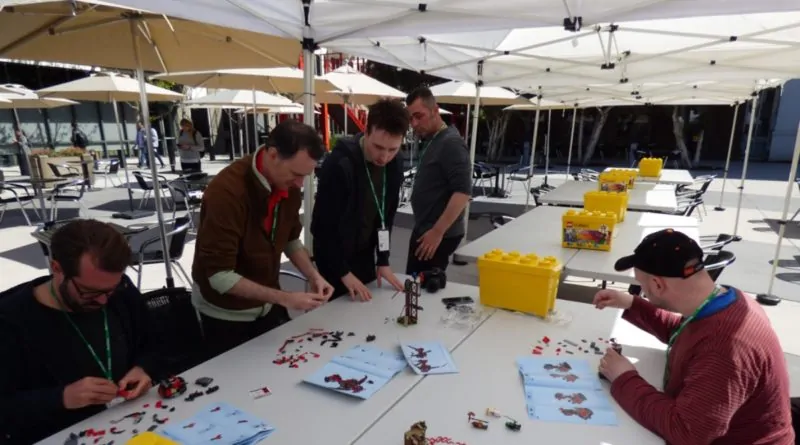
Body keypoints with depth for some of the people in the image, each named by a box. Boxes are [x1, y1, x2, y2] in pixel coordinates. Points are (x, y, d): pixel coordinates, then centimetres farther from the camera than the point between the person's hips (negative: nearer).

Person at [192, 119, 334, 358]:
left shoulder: (288, 184, -10)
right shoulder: (227, 191, -30)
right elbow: (219, 275, -28)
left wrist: (313, 275, -11)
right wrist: (284, 298, -30)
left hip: (266, 303, 6)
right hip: (227, 312, -5)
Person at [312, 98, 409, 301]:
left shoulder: (395, 166, -6)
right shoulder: (339, 164, -25)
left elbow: (387, 215, 5)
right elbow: (324, 224, -21)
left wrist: (383, 260, 2)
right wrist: (343, 271, -18)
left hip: (365, 255, 6)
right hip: (334, 258, -6)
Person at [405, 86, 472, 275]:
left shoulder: (451, 143, -14)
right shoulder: (430, 141, 14)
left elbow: (463, 192, -23)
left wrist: (437, 232, -23)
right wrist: (426, 229, 13)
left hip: (439, 234, -9)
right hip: (423, 229, 9)